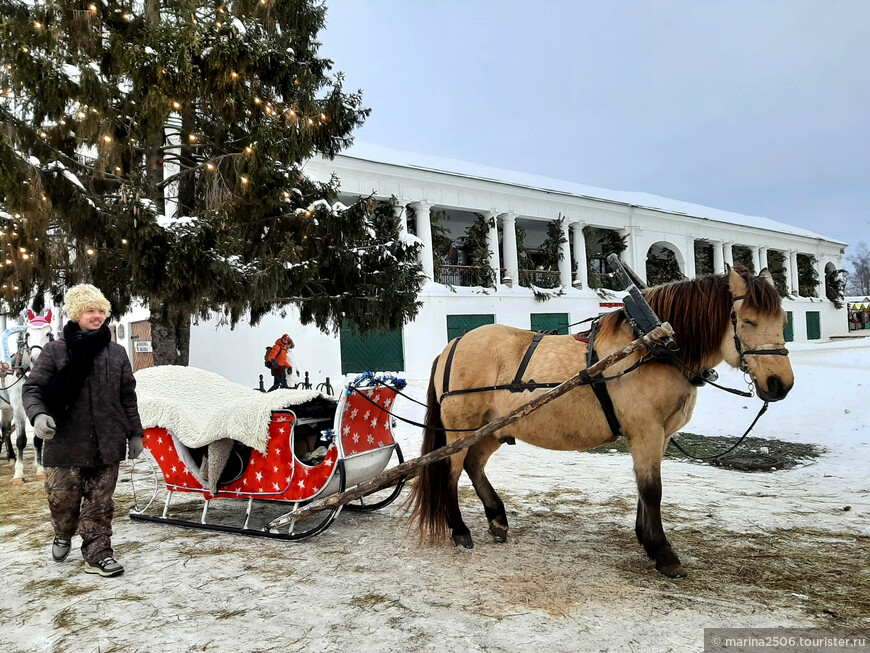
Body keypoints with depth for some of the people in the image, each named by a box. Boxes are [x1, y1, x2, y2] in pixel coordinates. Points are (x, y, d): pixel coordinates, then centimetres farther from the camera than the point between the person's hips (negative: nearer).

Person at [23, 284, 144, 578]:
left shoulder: (116, 353, 8)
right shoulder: (55, 351, 1)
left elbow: (128, 397, 12)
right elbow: (32, 388, 1)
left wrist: (134, 433, 11)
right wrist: (38, 414, -19)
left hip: (107, 446, 1)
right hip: (66, 443, -1)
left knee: (100, 503, 4)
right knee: (62, 499, 9)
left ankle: (97, 553, 15)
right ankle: (63, 537, 39)